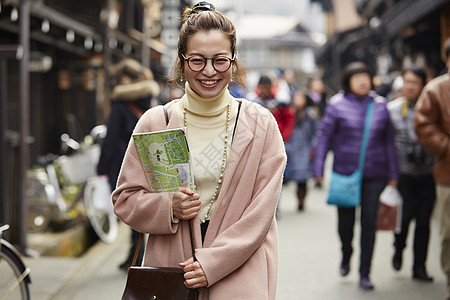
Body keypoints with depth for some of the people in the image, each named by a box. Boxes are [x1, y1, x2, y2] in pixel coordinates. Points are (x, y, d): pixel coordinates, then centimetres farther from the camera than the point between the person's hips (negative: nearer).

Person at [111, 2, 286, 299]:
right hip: (169, 271, 1)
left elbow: (261, 211, -5)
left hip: (240, 274, 0)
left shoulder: (261, 124, -1)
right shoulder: (154, 123, 2)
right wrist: (167, 207, -13)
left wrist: (212, 262, -13)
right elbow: (125, 199, 7)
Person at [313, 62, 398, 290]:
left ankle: (364, 273, 13)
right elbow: (324, 136, 1)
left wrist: (392, 173, 12)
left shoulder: (380, 105, 5)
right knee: (345, 221, 6)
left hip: (374, 174, 1)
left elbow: (388, 140, 11)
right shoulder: (337, 104, -2)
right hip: (345, 172, -1)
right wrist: (319, 168, -3)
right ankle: (346, 255, 38)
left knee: (369, 222, 1)